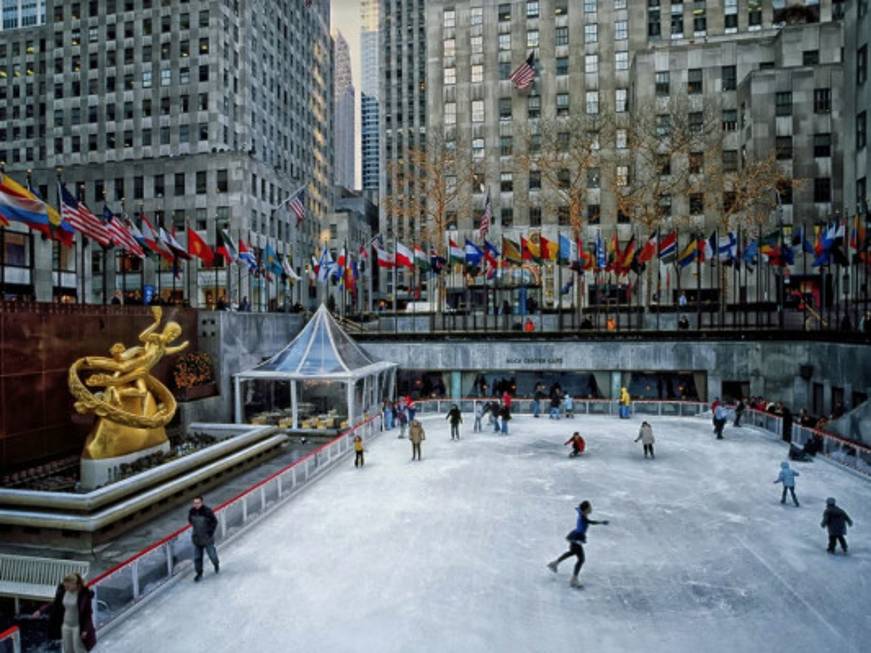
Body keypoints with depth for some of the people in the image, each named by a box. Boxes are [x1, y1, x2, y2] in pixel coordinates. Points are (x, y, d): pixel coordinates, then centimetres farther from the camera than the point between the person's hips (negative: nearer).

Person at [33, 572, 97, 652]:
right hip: (66, 625, 5)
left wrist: (85, 630, -16)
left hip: (78, 627, -5)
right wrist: (41, 611, 1)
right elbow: (54, 604, 11)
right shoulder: (62, 591, -8)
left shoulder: (85, 594, -22)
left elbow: (88, 613, -16)